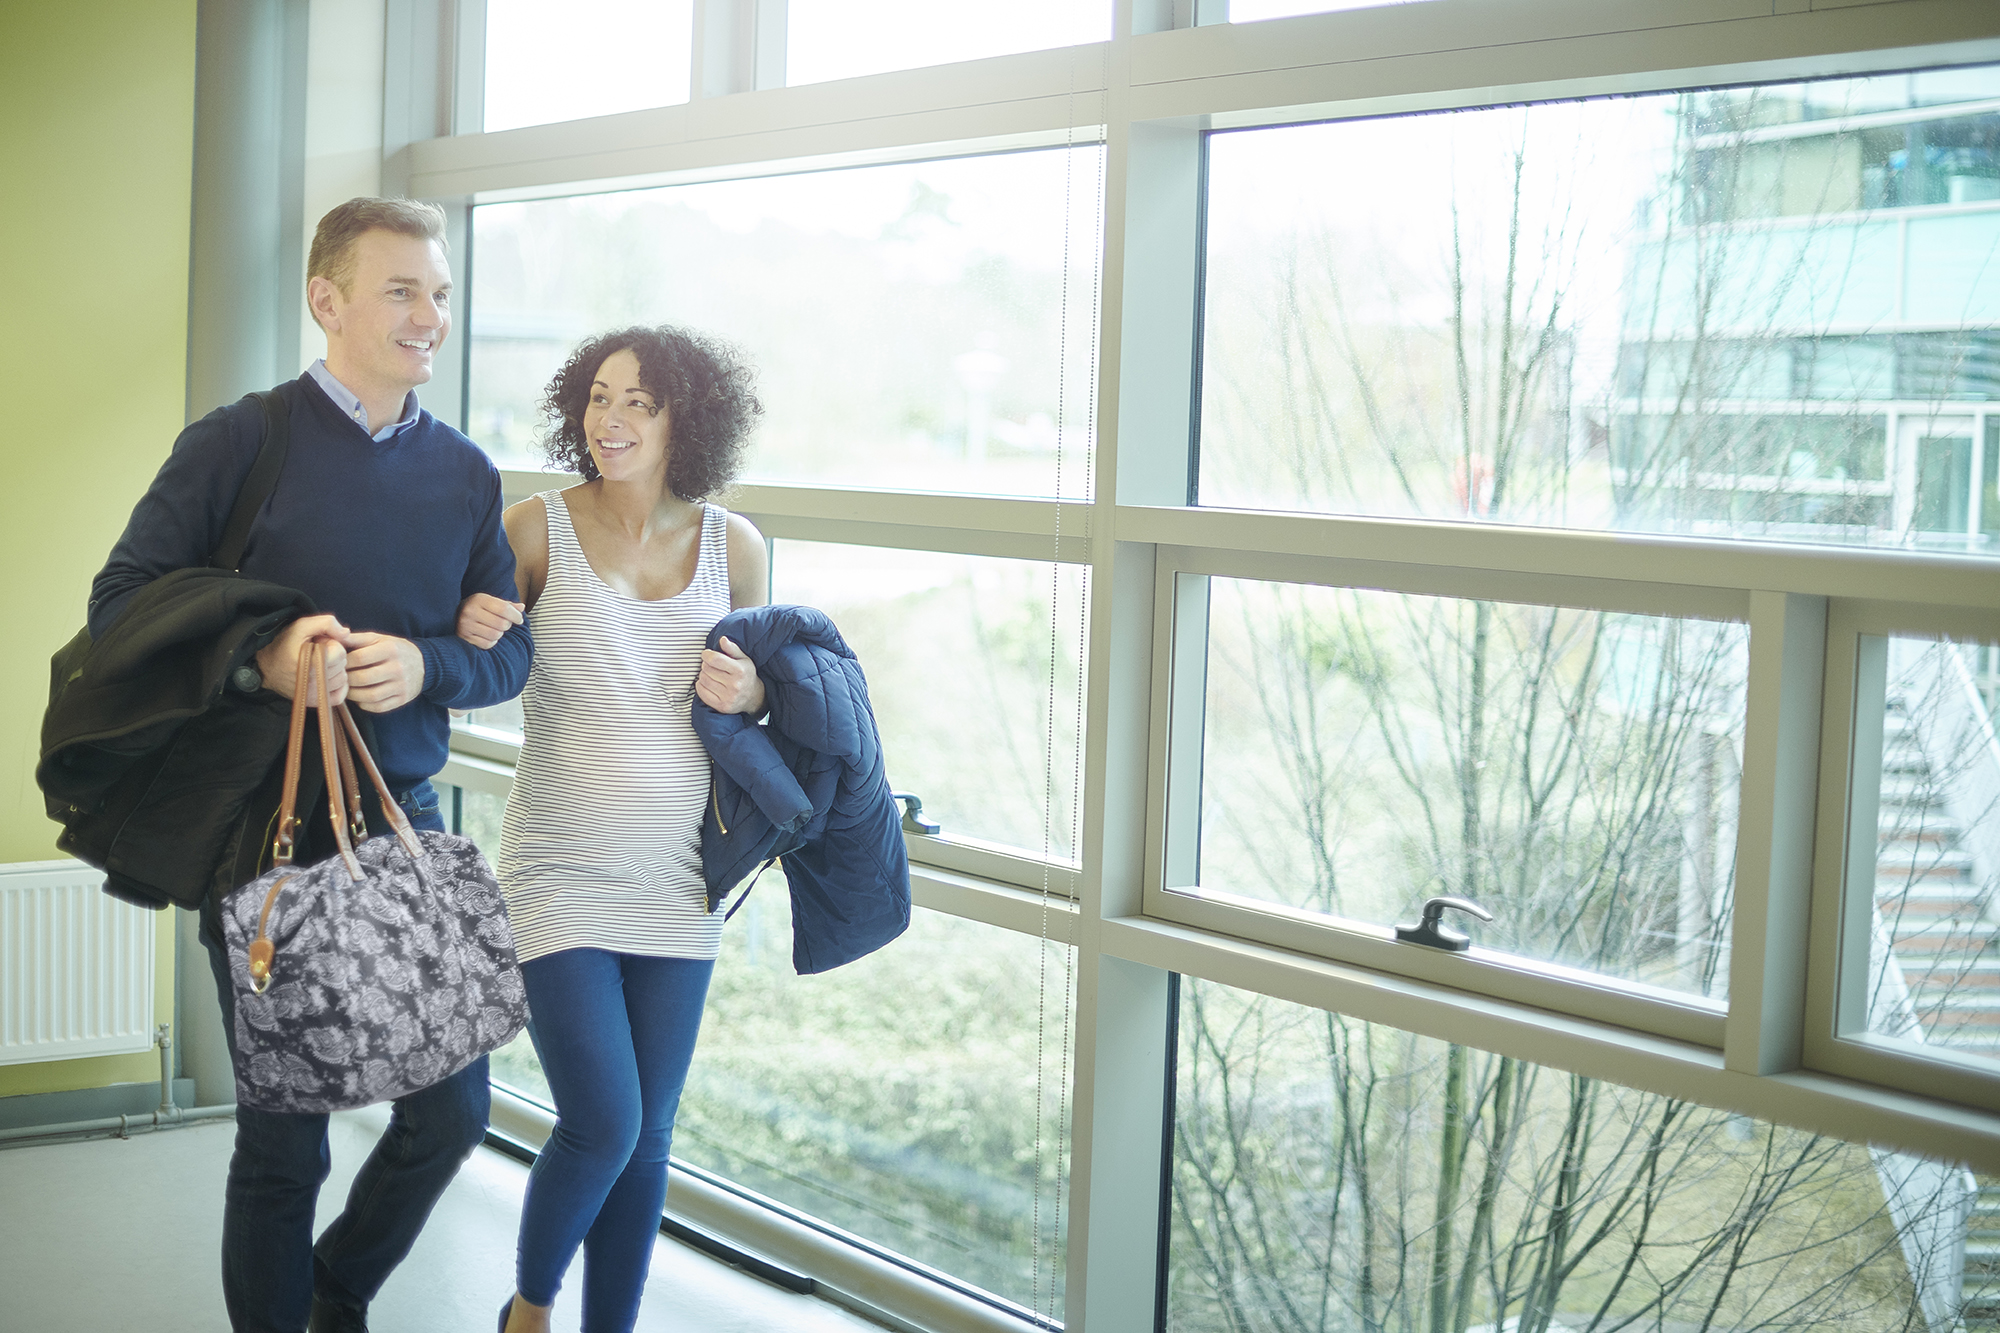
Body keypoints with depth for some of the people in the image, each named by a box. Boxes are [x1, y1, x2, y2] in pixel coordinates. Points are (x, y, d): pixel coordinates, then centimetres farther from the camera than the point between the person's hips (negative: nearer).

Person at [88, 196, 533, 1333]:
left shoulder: (465, 473, 8)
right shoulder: (240, 443, -5)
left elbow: (510, 651, 7)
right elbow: (121, 605, -8)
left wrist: (426, 665, -15)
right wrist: (263, 659, -24)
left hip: (406, 822, 4)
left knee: (453, 1110, 9)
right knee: (284, 1141, 3)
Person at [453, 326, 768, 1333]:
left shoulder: (731, 545, 3)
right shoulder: (540, 528, -4)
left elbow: (758, 685, 17)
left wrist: (750, 692, -6)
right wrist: (470, 634, -17)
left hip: (677, 880, 3)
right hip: (560, 873, -3)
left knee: (647, 1138, 9)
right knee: (601, 1127, -9)